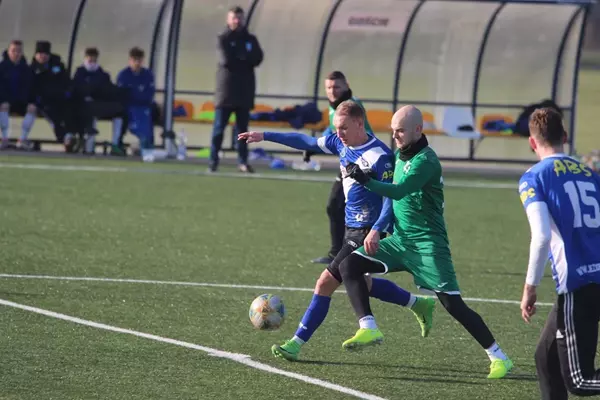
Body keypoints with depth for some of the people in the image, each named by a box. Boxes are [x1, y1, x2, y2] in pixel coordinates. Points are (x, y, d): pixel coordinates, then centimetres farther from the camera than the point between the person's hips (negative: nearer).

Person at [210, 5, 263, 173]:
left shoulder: (250, 39, 12)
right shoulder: (223, 39, 2)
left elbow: (257, 58, -4)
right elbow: (226, 59, -14)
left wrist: (237, 58, -12)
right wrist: (244, 59, -4)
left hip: (245, 90, 3)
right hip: (226, 89, -3)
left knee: (243, 128, 3)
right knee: (219, 127, -4)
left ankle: (243, 161, 4)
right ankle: (213, 160, -2)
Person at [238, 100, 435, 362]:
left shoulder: (379, 156, -20)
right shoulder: (341, 144, 3)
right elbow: (307, 143, 15)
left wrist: (377, 229, -35)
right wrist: (265, 136, 14)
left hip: (366, 233, -9)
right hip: (351, 228, 9)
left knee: (326, 283, -7)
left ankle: (297, 344, 1)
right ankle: (419, 305, 34)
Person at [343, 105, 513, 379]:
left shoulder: (426, 160, -17)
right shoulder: (400, 155, 9)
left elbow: (399, 191, -32)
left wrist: (366, 181, -43)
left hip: (427, 244, -8)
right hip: (400, 240, 8)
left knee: (453, 305, -11)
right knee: (349, 265, -8)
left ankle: (498, 357, -1)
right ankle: (369, 328, -13)